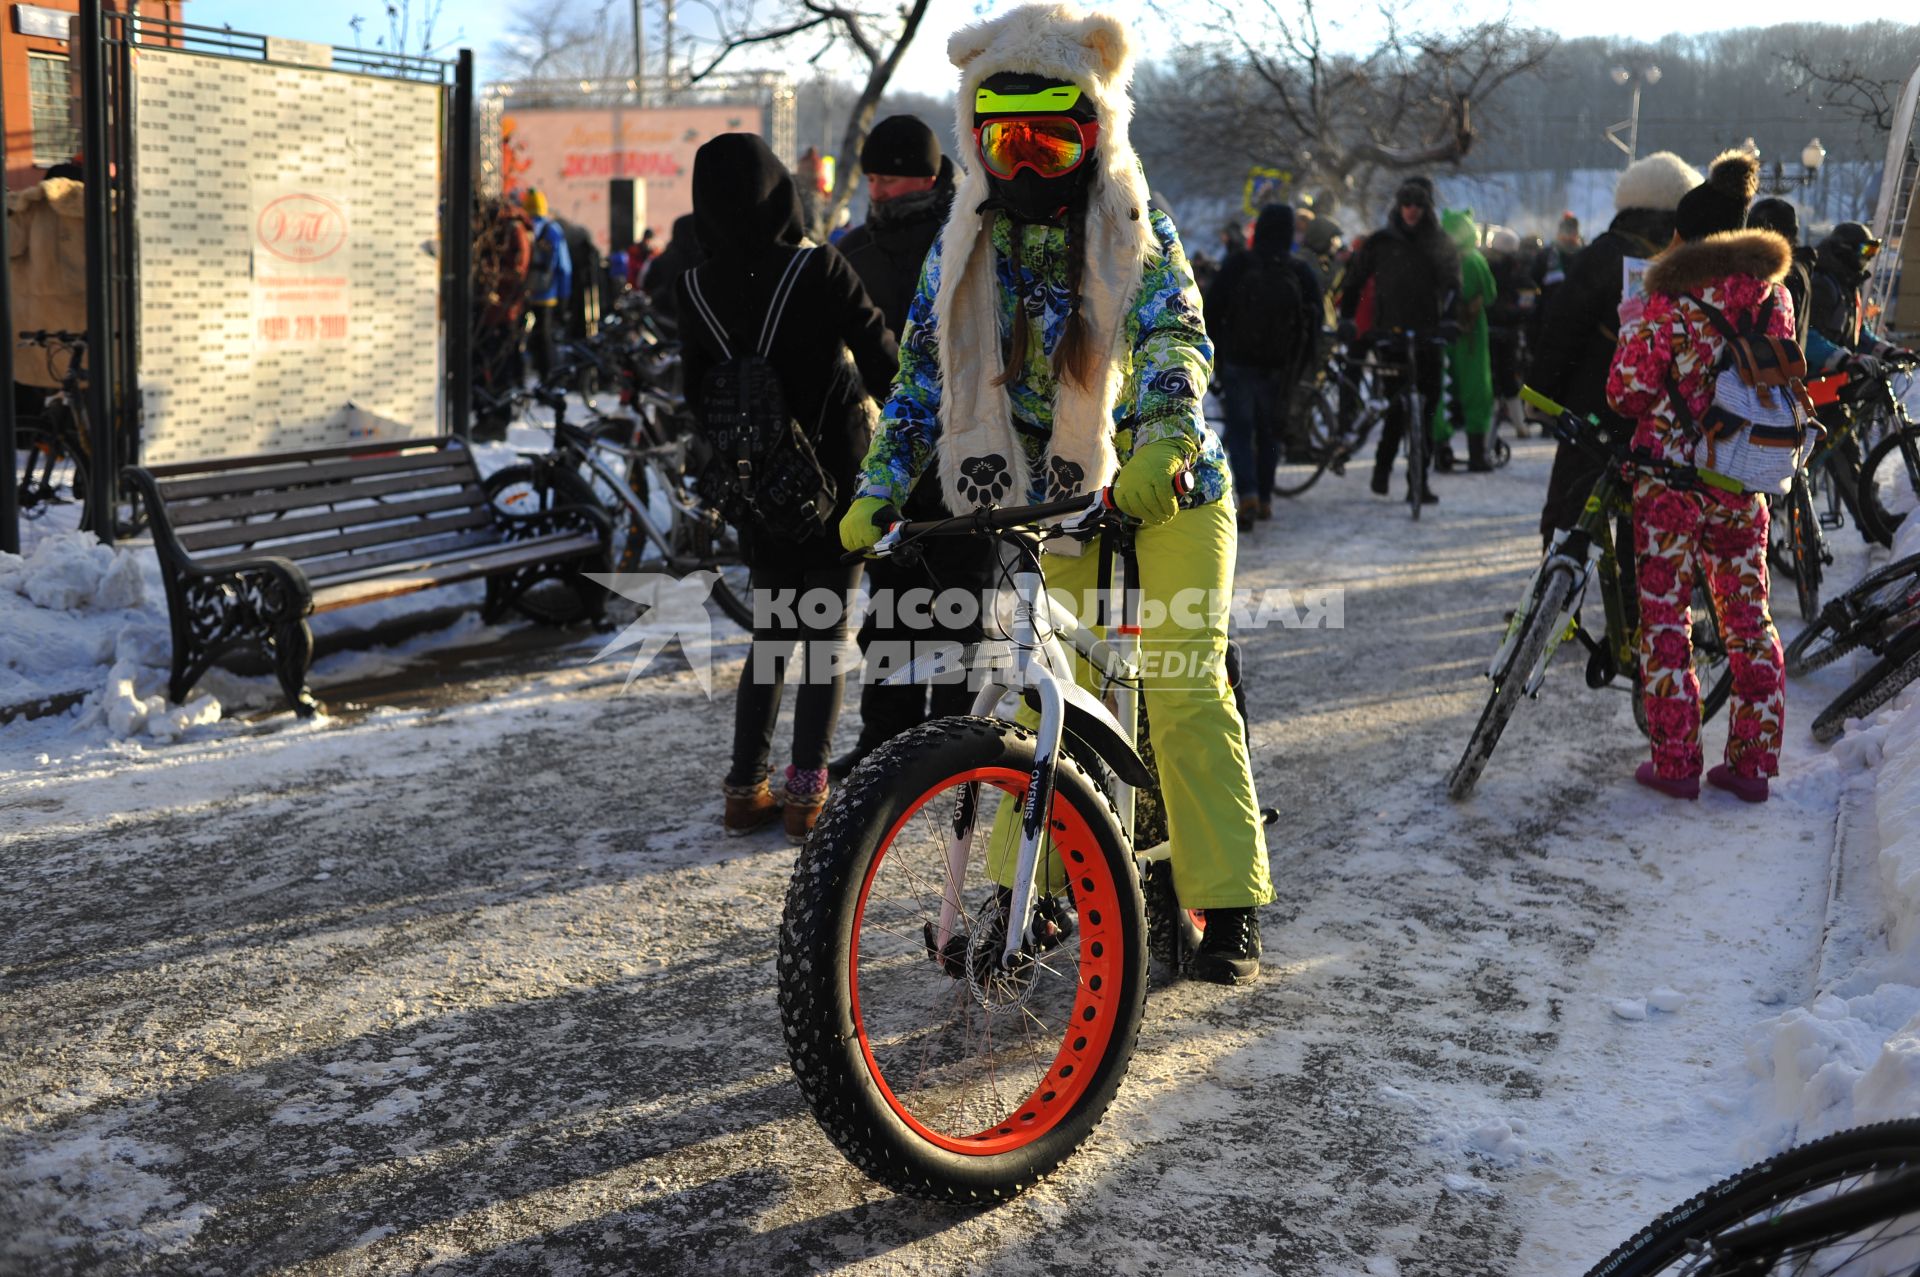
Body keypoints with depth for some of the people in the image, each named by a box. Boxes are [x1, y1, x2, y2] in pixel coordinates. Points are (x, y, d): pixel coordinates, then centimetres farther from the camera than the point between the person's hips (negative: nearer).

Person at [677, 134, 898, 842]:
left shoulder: (695, 288, -4)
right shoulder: (819, 269, -15)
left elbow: (697, 393, 3)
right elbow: (883, 361, -11)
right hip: (834, 477, -3)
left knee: (770, 632, 16)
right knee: (827, 634, 7)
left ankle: (745, 789, 16)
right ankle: (805, 794, 6)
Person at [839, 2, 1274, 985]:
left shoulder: (1137, 233, -5)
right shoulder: (963, 249, 2)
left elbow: (1174, 340, -20)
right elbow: (924, 374, 2)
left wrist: (1162, 445, -40)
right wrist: (879, 489, -11)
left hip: (1164, 489, -2)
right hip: (1049, 499, 3)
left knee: (1184, 690, -8)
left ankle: (1228, 908, 1)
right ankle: (1025, 895, 14)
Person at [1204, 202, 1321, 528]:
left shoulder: (1237, 265, -5)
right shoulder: (1301, 274, 0)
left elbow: (1211, 310, -3)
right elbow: (1313, 326, 2)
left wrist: (1215, 353, 8)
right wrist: (1297, 367, 10)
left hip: (1237, 363, -2)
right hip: (1279, 367, 2)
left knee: (1239, 431, 1)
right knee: (1270, 431, 15)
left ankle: (1248, 494, -18)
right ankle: (1265, 498, 19)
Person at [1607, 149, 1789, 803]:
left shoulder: (1667, 298, -11)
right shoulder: (1774, 295, 4)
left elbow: (1628, 393, -11)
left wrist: (1631, 331, 5)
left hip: (1669, 476, -4)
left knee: (1665, 616, 5)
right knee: (1747, 617, 11)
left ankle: (1676, 762, 7)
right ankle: (1751, 763, 14)